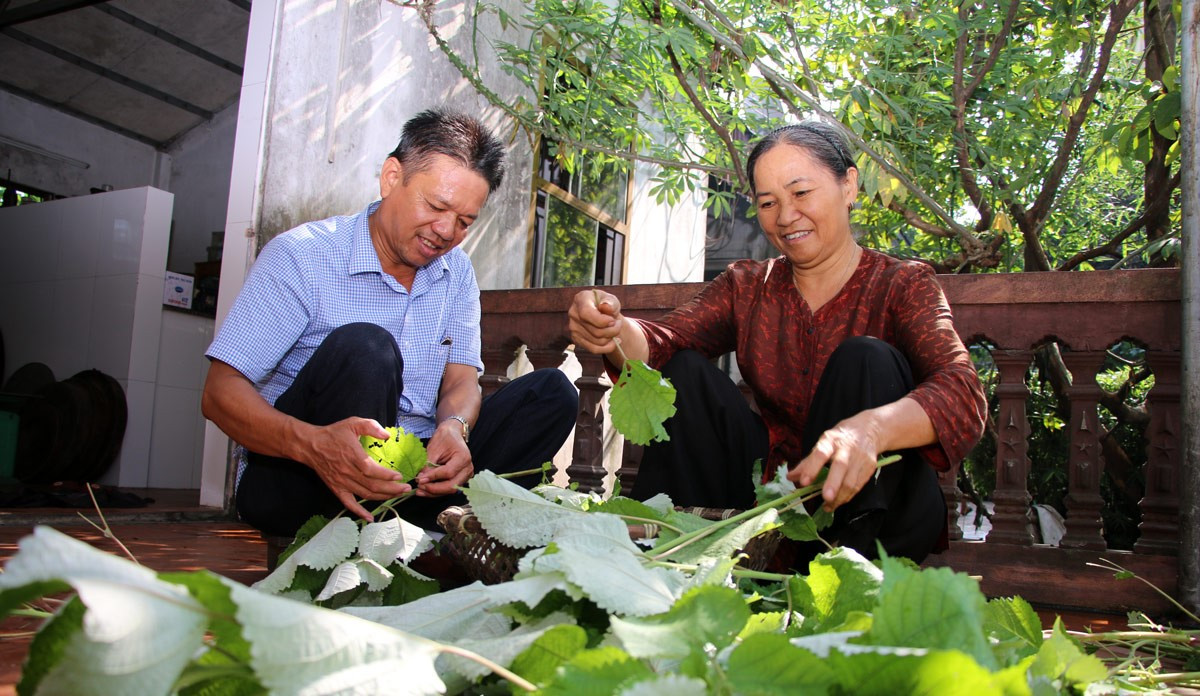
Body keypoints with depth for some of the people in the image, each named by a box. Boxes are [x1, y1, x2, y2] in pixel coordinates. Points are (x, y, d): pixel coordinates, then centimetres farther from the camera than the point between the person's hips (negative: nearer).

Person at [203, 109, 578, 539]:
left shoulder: (456, 273, 9)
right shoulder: (300, 256, -9)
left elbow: (461, 380, 2)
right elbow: (220, 392, -15)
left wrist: (453, 428, -24)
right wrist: (314, 444, -36)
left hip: (412, 472, 5)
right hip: (293, 480, -5)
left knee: (550, 392, -8)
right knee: (362, 347, -32)